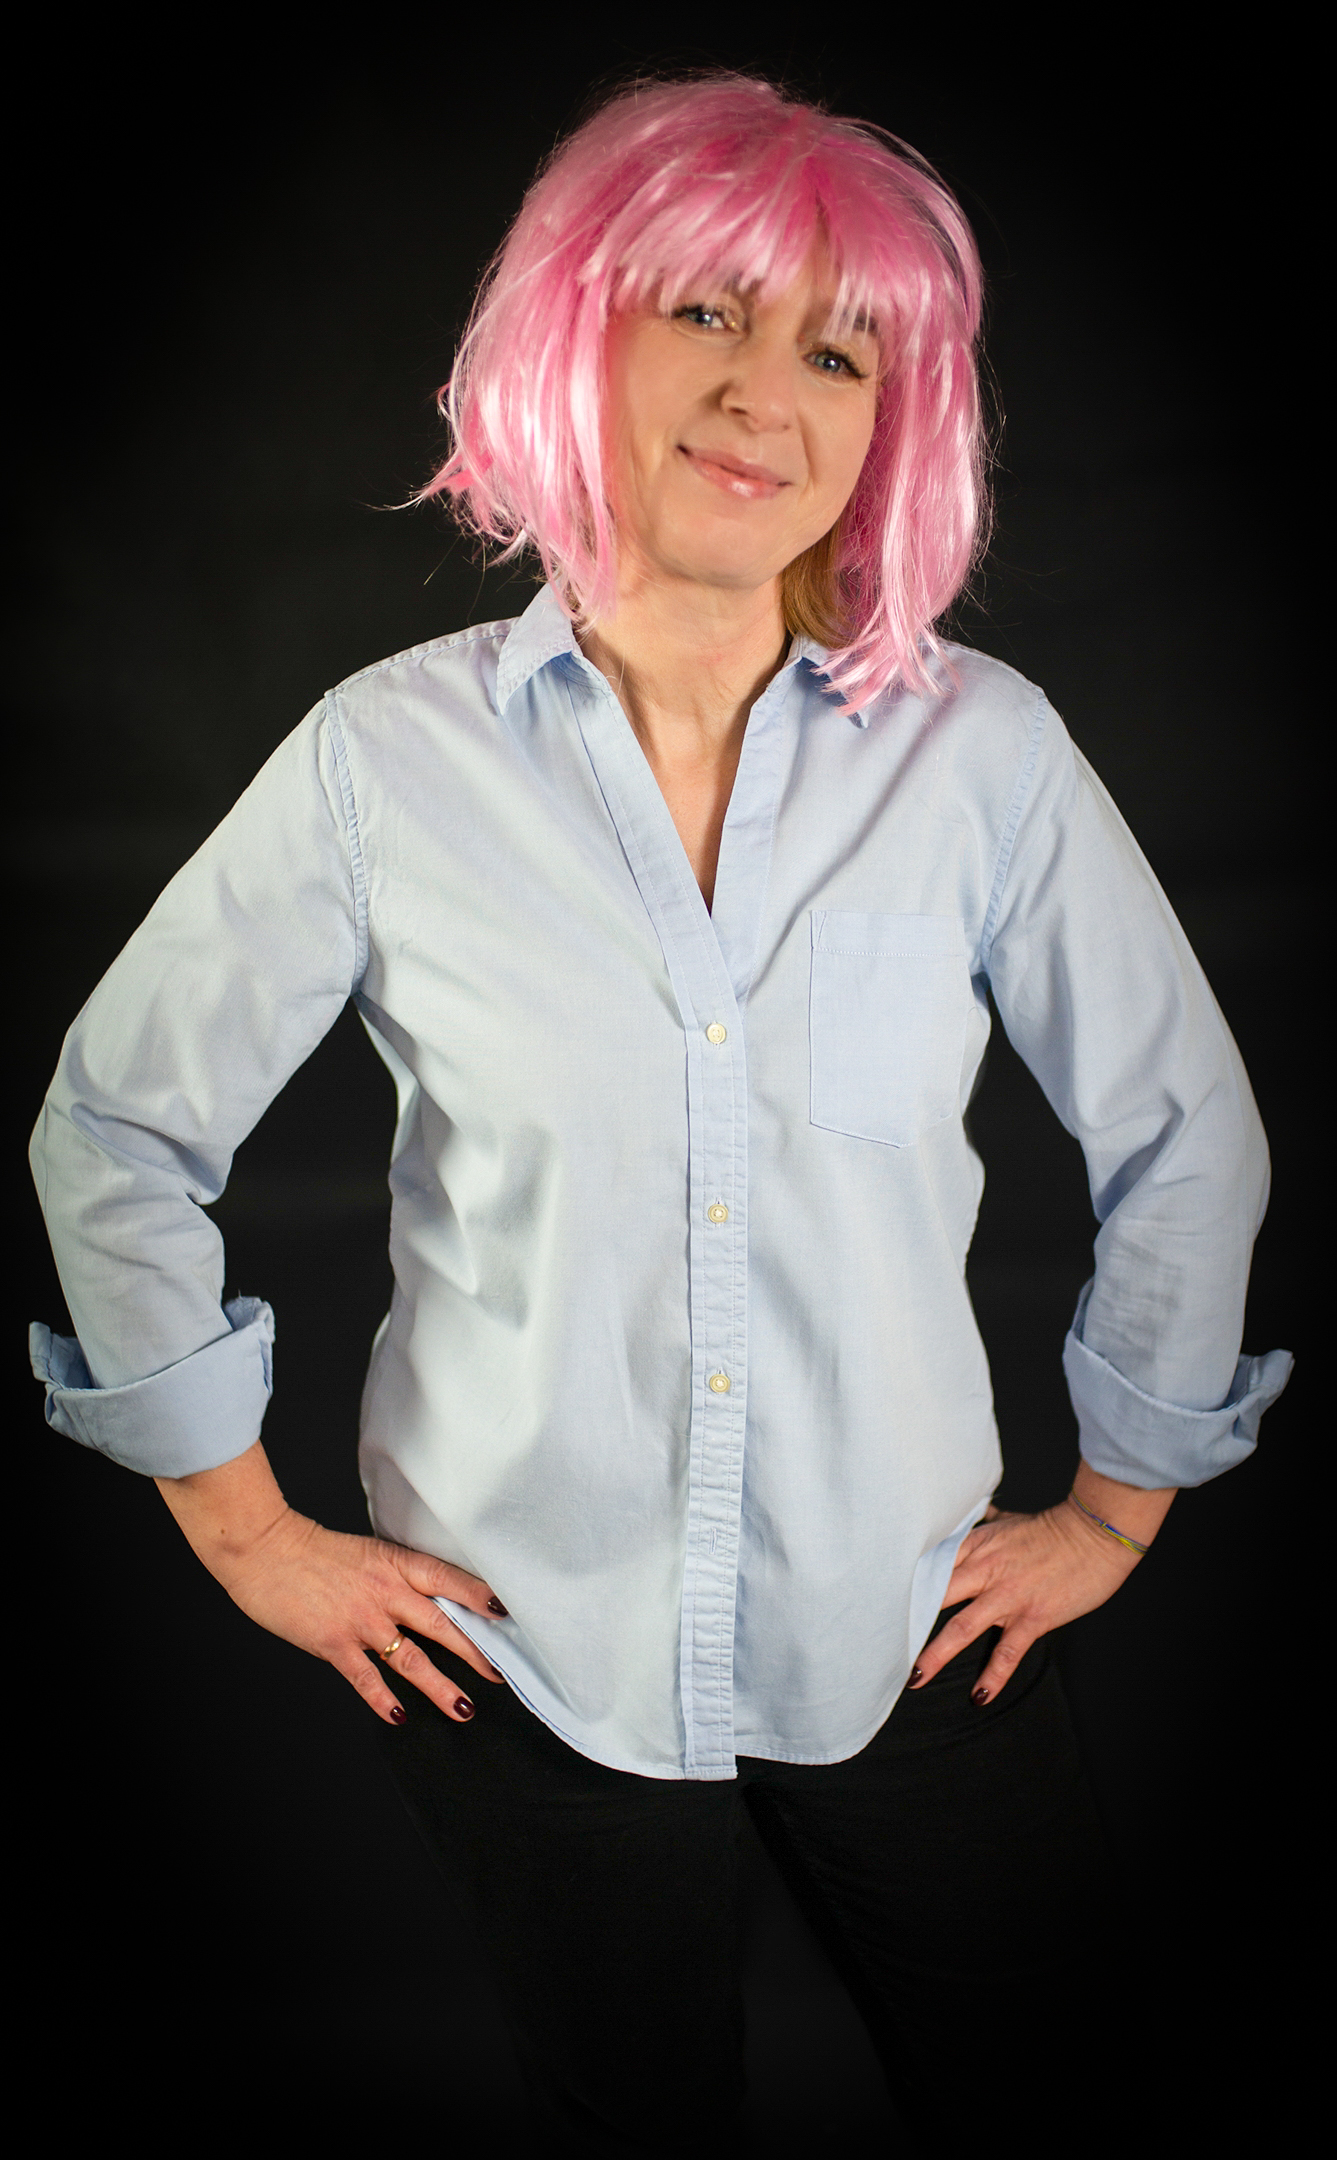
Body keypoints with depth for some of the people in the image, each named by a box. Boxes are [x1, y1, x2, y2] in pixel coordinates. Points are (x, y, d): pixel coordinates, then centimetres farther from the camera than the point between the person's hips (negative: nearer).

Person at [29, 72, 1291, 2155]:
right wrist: (250, 1533, 1)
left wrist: (1114, 1508, 7)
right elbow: (113, 1133, -1)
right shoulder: (392, 755, -11)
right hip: (512, 1646, 0)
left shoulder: (983, 749, -10)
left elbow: (1185, 1138, 3)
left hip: (911, 1638, 1)